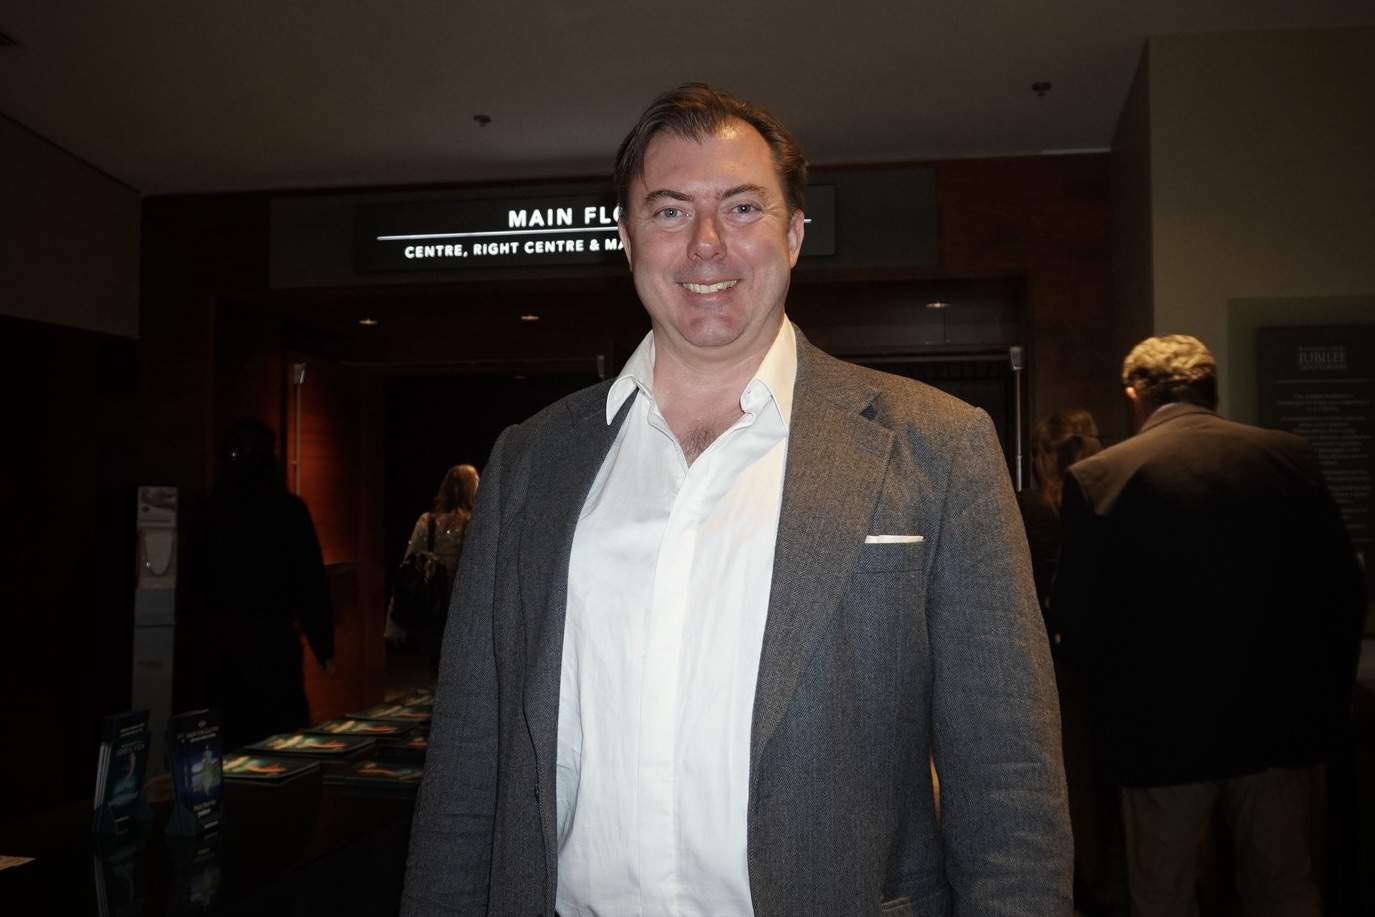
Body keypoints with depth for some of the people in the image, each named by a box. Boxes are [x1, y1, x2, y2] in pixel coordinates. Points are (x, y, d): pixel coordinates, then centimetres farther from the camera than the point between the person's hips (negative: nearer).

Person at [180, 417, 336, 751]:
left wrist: (199, 640, 20)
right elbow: (311, 582, -7)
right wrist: (324, 648, -1)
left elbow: (190, 586, 10)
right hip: (273, 639, -3)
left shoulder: (205, 513, 3)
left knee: (223, 741, 10)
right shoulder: (287, 509, -7)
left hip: (216, 642, 4)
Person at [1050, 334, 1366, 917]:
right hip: (1276, 722, 3)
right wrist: (1323, 704, 12)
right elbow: (1343, 590, 0)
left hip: (1160, 731, -3)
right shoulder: (1290, 457, -3)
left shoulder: (1098, 476, -12)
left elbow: (1074, 619, -10)